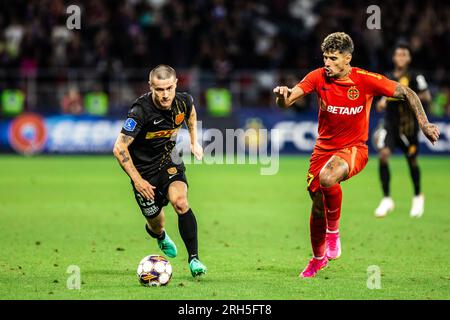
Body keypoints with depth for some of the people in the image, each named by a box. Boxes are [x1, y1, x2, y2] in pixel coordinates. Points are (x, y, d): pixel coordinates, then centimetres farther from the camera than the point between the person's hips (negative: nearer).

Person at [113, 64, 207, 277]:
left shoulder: (183, 101, -13)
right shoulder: (141, 111, -30)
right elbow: (119, 148, -27)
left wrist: (194, 141, 15)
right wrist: (137, 180, -28)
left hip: (169, 160, 3)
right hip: (144, 169, -3)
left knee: (180, 202, -25)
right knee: (156, 224, 9)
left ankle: (193, 258, -16)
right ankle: (160, 235, 49)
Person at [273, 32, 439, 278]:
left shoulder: (366, 80, -15)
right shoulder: (318, 77, -10)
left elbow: (407, 93, -5)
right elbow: (285, 102, -19)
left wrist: (424, 124, -13)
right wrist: (282, 95, -43)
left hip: (354, 149, -3)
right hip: (324, 147, 3)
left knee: (327, 177, -35)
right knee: (318, 206, 9)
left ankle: (333, 229, -8)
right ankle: (318, 258, 36)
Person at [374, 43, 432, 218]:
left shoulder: (415, 77, -4)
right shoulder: (388, 78, 11)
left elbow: (427, 97, -12)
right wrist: (382, 102, 5)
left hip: (408, 124, -3)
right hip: (390, 123, 3)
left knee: (412, 160, 8)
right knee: (383, 155, -16)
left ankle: (418, 197, 33)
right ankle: (387, 199, -9)